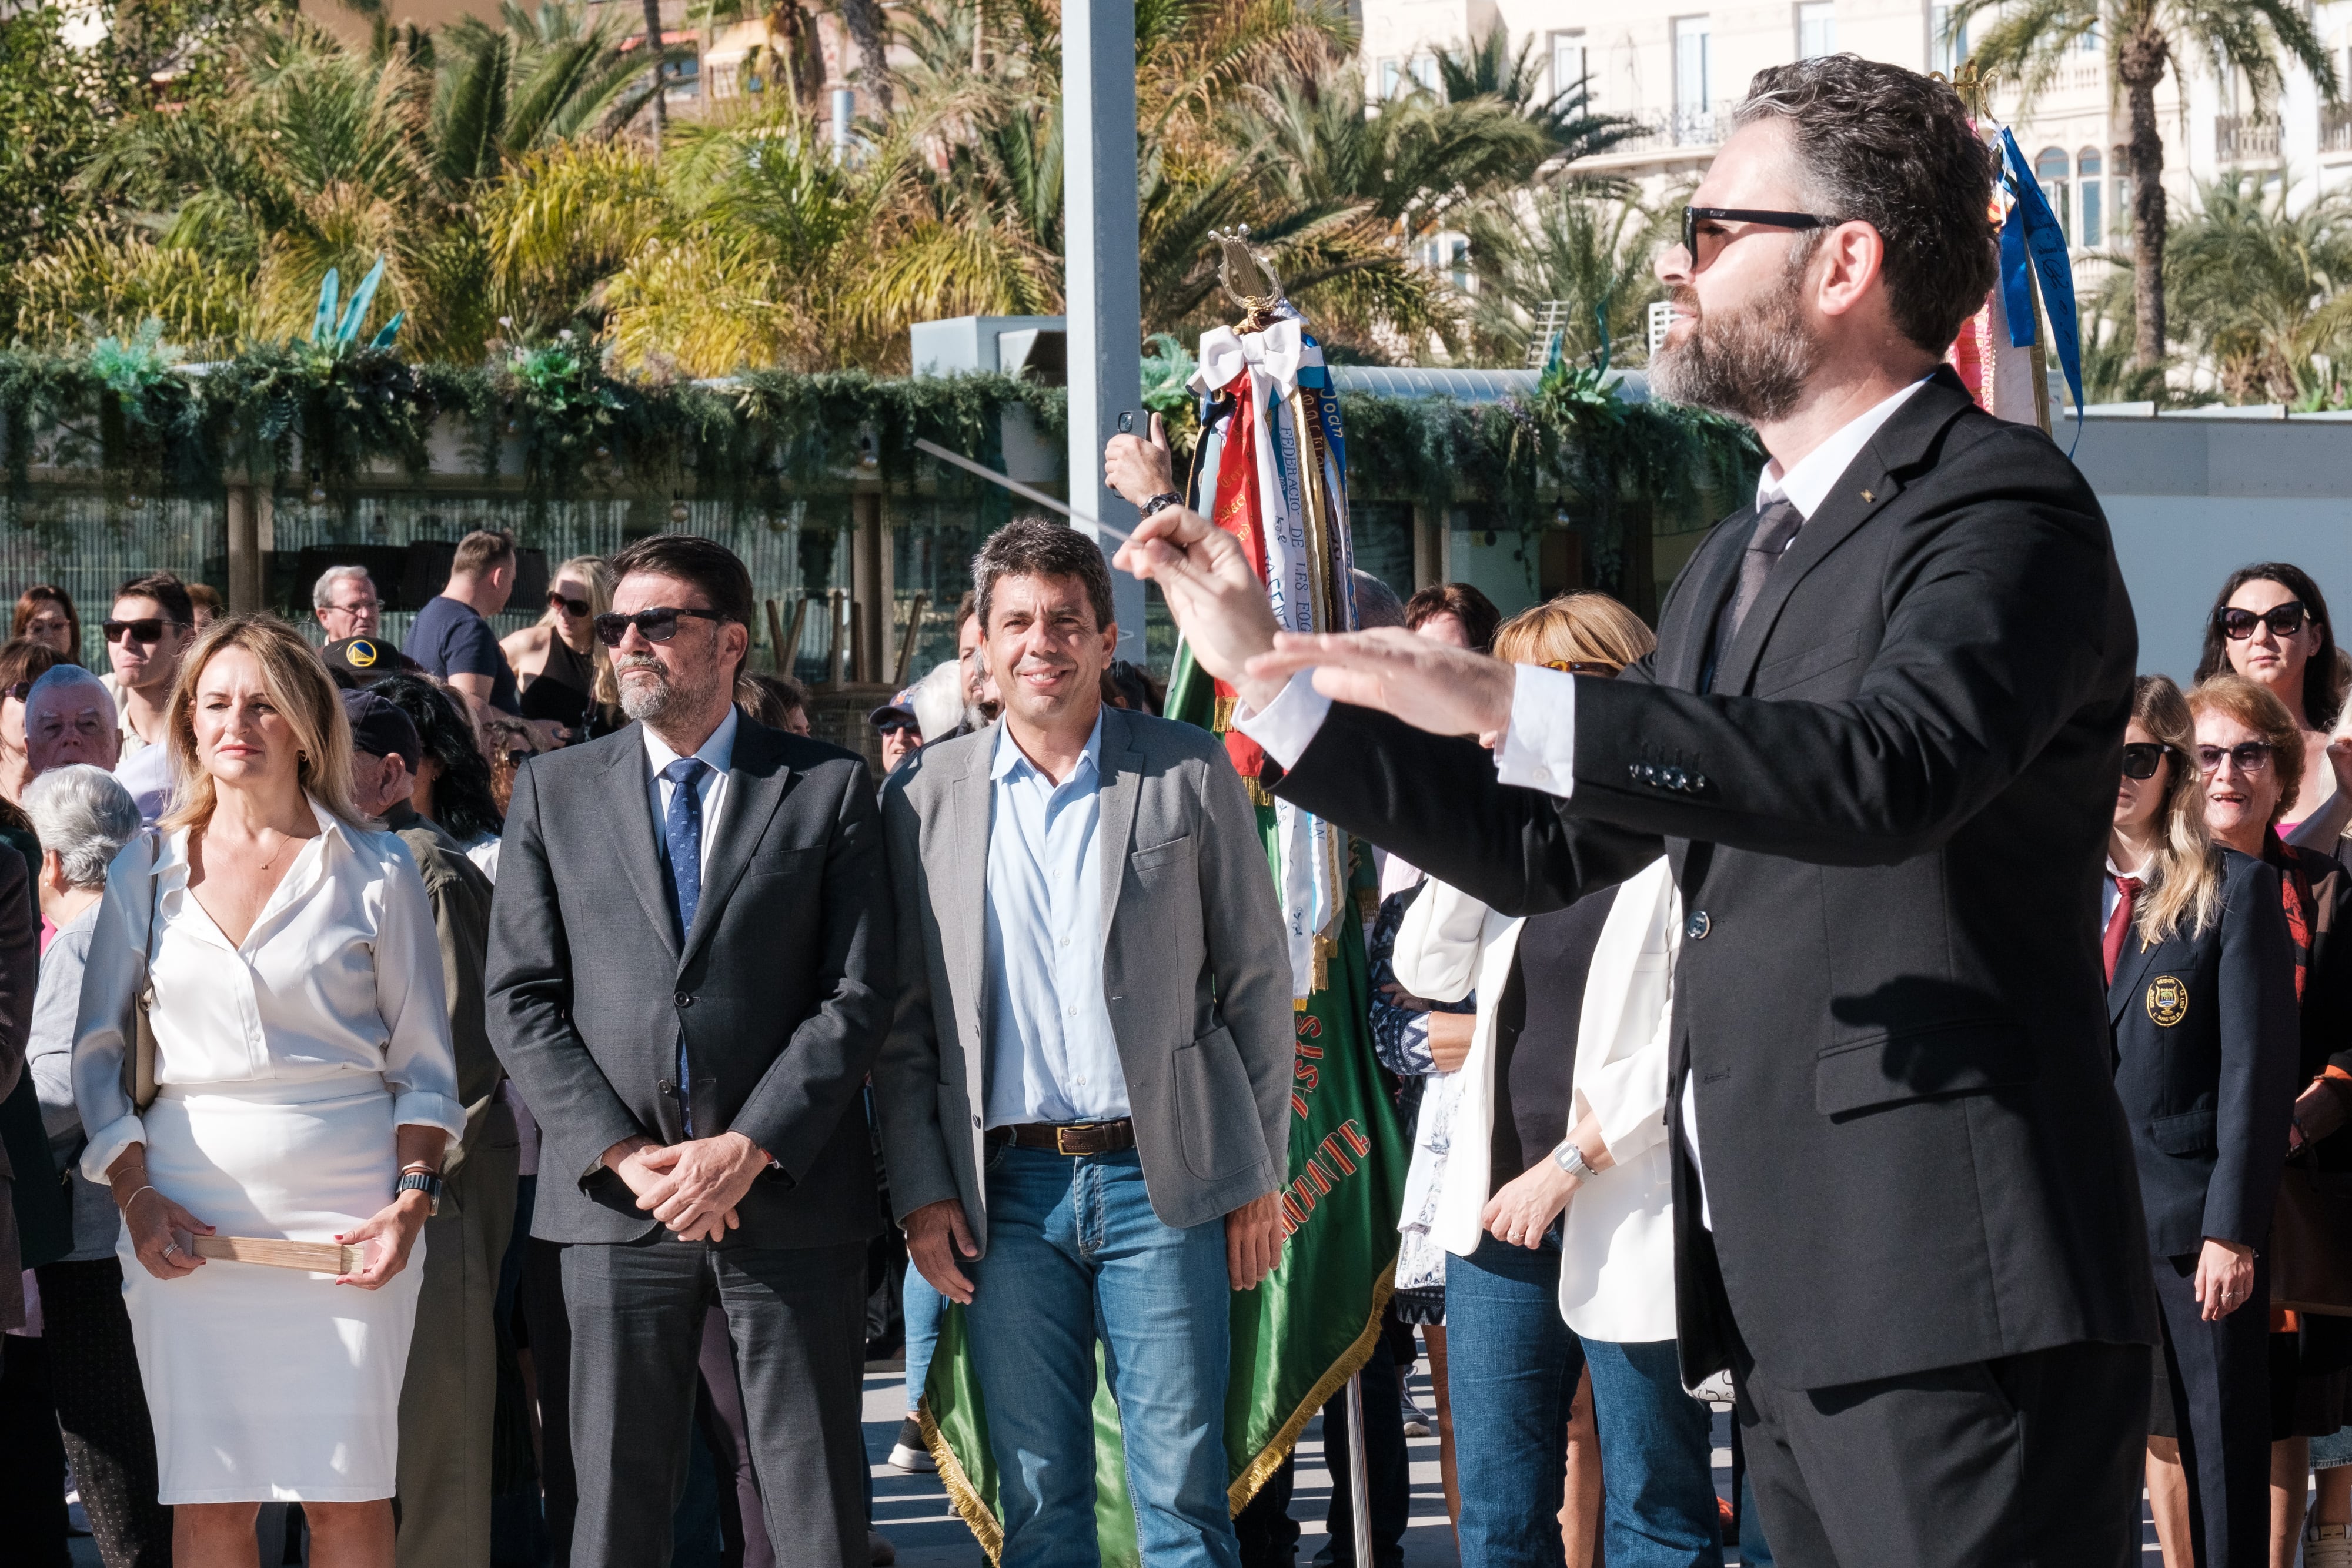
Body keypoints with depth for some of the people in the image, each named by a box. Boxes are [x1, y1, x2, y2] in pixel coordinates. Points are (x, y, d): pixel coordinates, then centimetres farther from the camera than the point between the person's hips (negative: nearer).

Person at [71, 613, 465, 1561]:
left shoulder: (375, 871, 6)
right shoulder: (146, 876, 10)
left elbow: (425, 1060, 8)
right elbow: (97, 1055, 12)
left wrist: (413, 1197, -6)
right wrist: (134, 1198, -1)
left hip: (345, 1216, -1)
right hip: (192, 1217, 1)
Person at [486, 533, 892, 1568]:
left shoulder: (829, 787, 5)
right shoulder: (555, 792, 10)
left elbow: (857, 995, -2)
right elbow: (520, 1003, 5)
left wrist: (748, 1150, -12)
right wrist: (624, 1157, -8)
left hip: (789, 1198, -1)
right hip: (614, 1205, 1)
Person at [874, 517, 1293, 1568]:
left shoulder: (1192, 775, 4)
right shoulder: (925, 798, 7)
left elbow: (1256, 982, 5)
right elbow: (901, 1021, 9)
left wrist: (1261, 1175, 1)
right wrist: (921, 1191, 0)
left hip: (1159, 1179, -1)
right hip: (1006, 1193, 2)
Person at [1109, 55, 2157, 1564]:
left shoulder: (2003, 509, -9)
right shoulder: (1740, 561, 22)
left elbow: (1895, 770, -28)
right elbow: (1542, 849, 27)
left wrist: (1511, 704, -30)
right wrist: (1268, 676, 22)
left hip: (1955, 1288, -9)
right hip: (1789, 1293, 9)